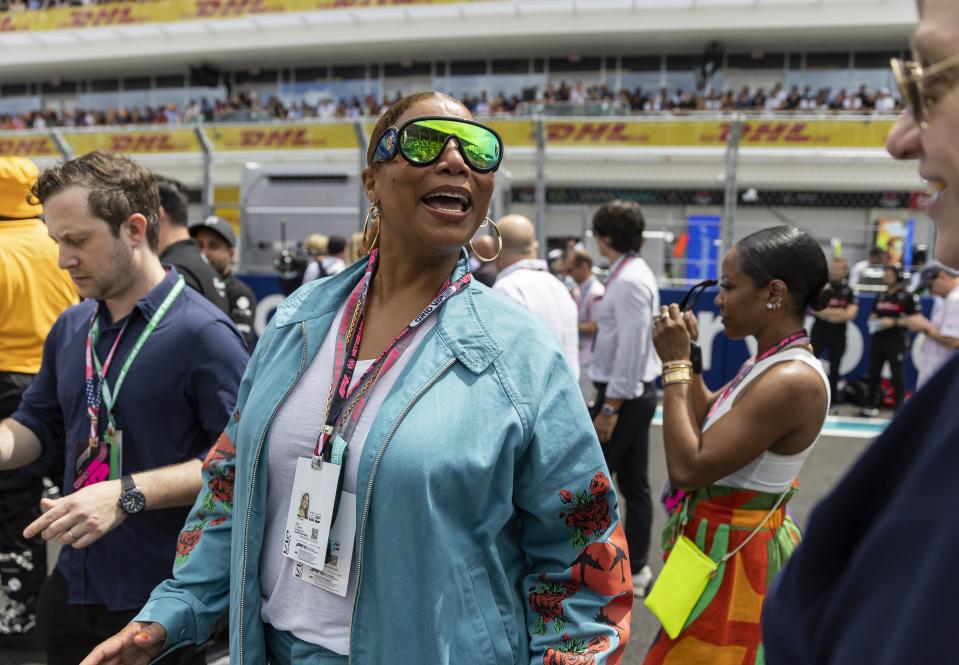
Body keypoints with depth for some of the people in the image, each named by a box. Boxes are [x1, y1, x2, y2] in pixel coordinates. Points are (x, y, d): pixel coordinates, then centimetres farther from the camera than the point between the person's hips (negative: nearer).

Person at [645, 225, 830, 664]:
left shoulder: (793, 379, -27)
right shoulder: (771, 363, 4)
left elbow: (687, 468, -28)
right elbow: (708, 422, 15)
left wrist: (675, 366, -21)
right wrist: (686, 355, 3)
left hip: (735, 555, -9)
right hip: (725, 543, 9)